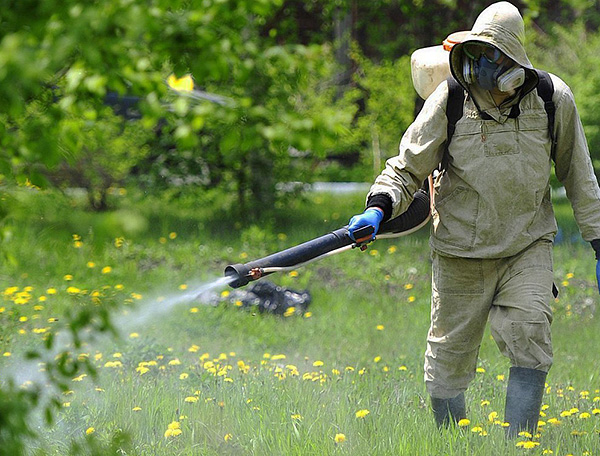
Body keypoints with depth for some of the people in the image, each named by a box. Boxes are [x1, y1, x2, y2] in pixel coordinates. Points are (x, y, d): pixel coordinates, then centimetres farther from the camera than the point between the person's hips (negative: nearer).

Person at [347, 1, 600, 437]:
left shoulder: (553, 99, -7)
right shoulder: (449, 100, -11)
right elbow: (407, 167, -3)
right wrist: (378, 209, -22)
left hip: (528, 245, 0)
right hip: (461, 250, 0)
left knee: (530, 338, -19)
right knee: (449, 358, 7)